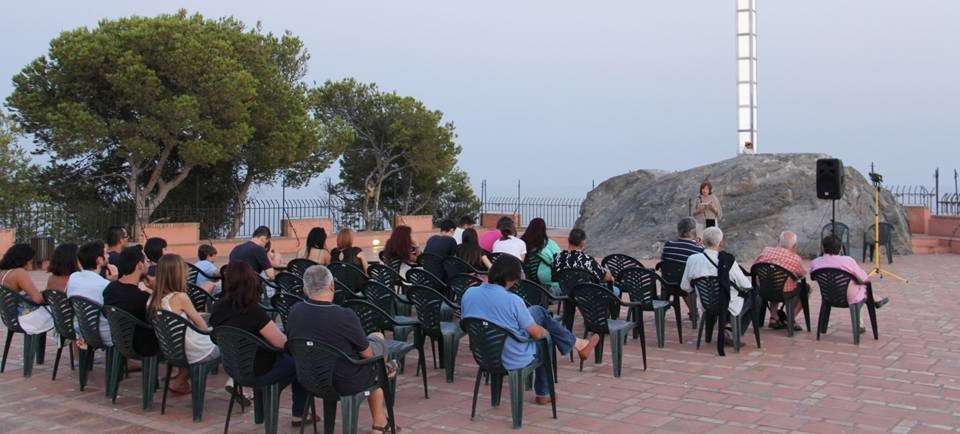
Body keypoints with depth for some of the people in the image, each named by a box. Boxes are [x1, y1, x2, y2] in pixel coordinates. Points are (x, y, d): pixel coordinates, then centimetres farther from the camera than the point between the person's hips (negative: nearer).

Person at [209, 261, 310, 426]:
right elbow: (282, 343, -22)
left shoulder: (218, 308, -9)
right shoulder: (253, 312, -29)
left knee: (286, 356, 26)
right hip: (259, 372, -7)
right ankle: (299, 414, 28)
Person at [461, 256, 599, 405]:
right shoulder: (512, 300, -26)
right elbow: (536, 333, -14)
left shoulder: (468, 294, -10)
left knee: (538, 311, 20)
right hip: (513, 361, -6)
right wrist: (545, 331, 11)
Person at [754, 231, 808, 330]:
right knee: (805, 288, 22)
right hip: (785, 294, -4)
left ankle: (773, 317, 28)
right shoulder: (796, 258, -11)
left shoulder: (765, 250, -2)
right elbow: (802, 275, 5)